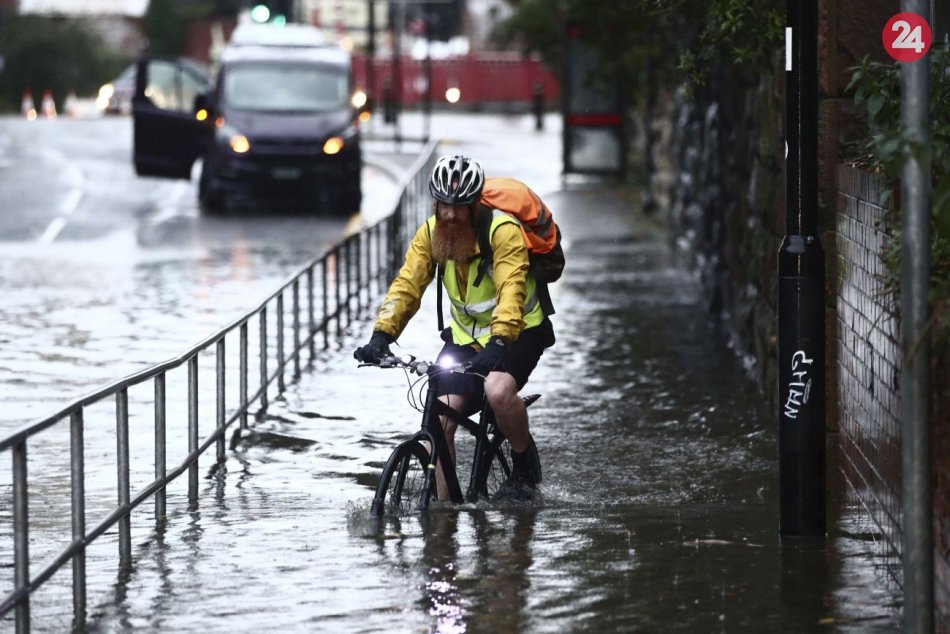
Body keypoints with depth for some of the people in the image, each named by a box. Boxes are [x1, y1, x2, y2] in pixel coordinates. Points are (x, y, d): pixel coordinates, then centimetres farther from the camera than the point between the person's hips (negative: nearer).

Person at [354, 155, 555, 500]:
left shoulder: (503, 231, -23)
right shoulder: (430, 233, -8)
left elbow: (511, 291, -35)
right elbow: (406, 285, -15)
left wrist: (498, 344, -50)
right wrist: (381, 335, -31)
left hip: (517, 332, -5)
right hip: (465, 336, 5)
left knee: (498, 391, -33)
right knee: (440, 418, -11)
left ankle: (524, 467, -7)